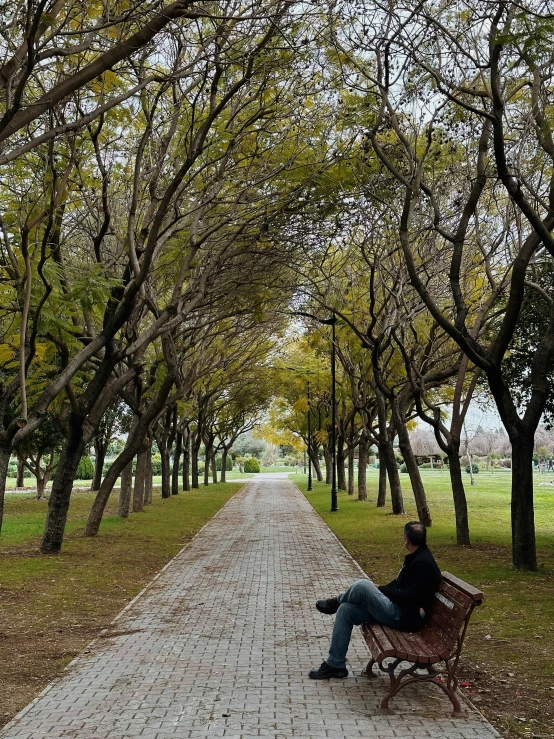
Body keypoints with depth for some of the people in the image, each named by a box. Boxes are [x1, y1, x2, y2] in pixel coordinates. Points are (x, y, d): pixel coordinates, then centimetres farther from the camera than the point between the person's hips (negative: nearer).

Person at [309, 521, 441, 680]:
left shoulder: (423, 563, -19)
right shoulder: (415, 557, 13)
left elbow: (409, 596, -25)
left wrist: (381, 589, -13)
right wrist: (380, 591, 7)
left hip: (406, 618, -10)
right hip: (397, 609, 10)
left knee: (362, 585, -24)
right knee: (345, 610, 0)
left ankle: (336, 603, 11)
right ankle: (335, 664, 5)